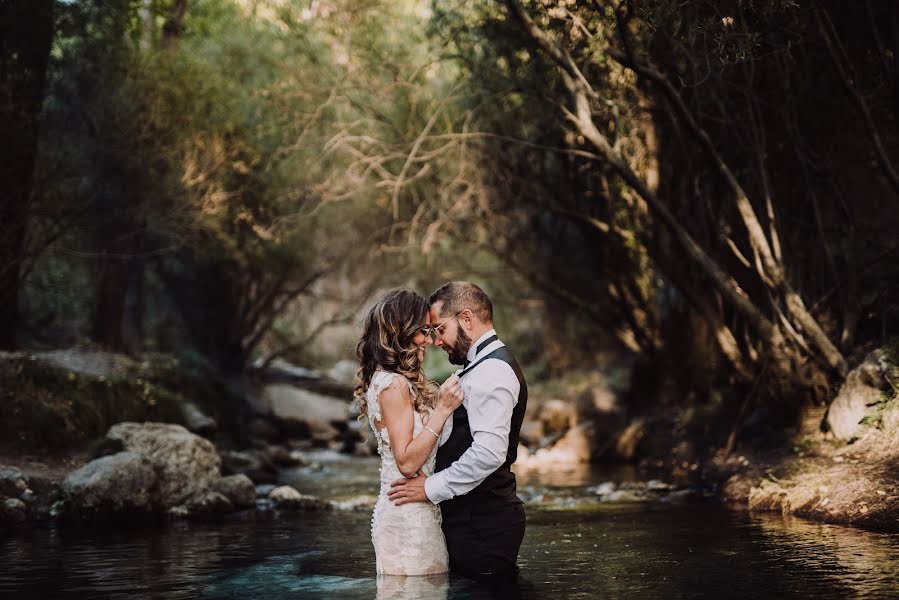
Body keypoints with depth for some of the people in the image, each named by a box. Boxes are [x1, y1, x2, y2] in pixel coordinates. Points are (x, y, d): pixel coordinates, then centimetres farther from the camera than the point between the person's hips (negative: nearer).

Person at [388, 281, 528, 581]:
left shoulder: (491, 371, -16)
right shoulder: (482, 366, 17)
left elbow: (489, 453, -26)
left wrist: (432, 488, -19)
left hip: (482, 522, -10)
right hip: (470, 515, 10)